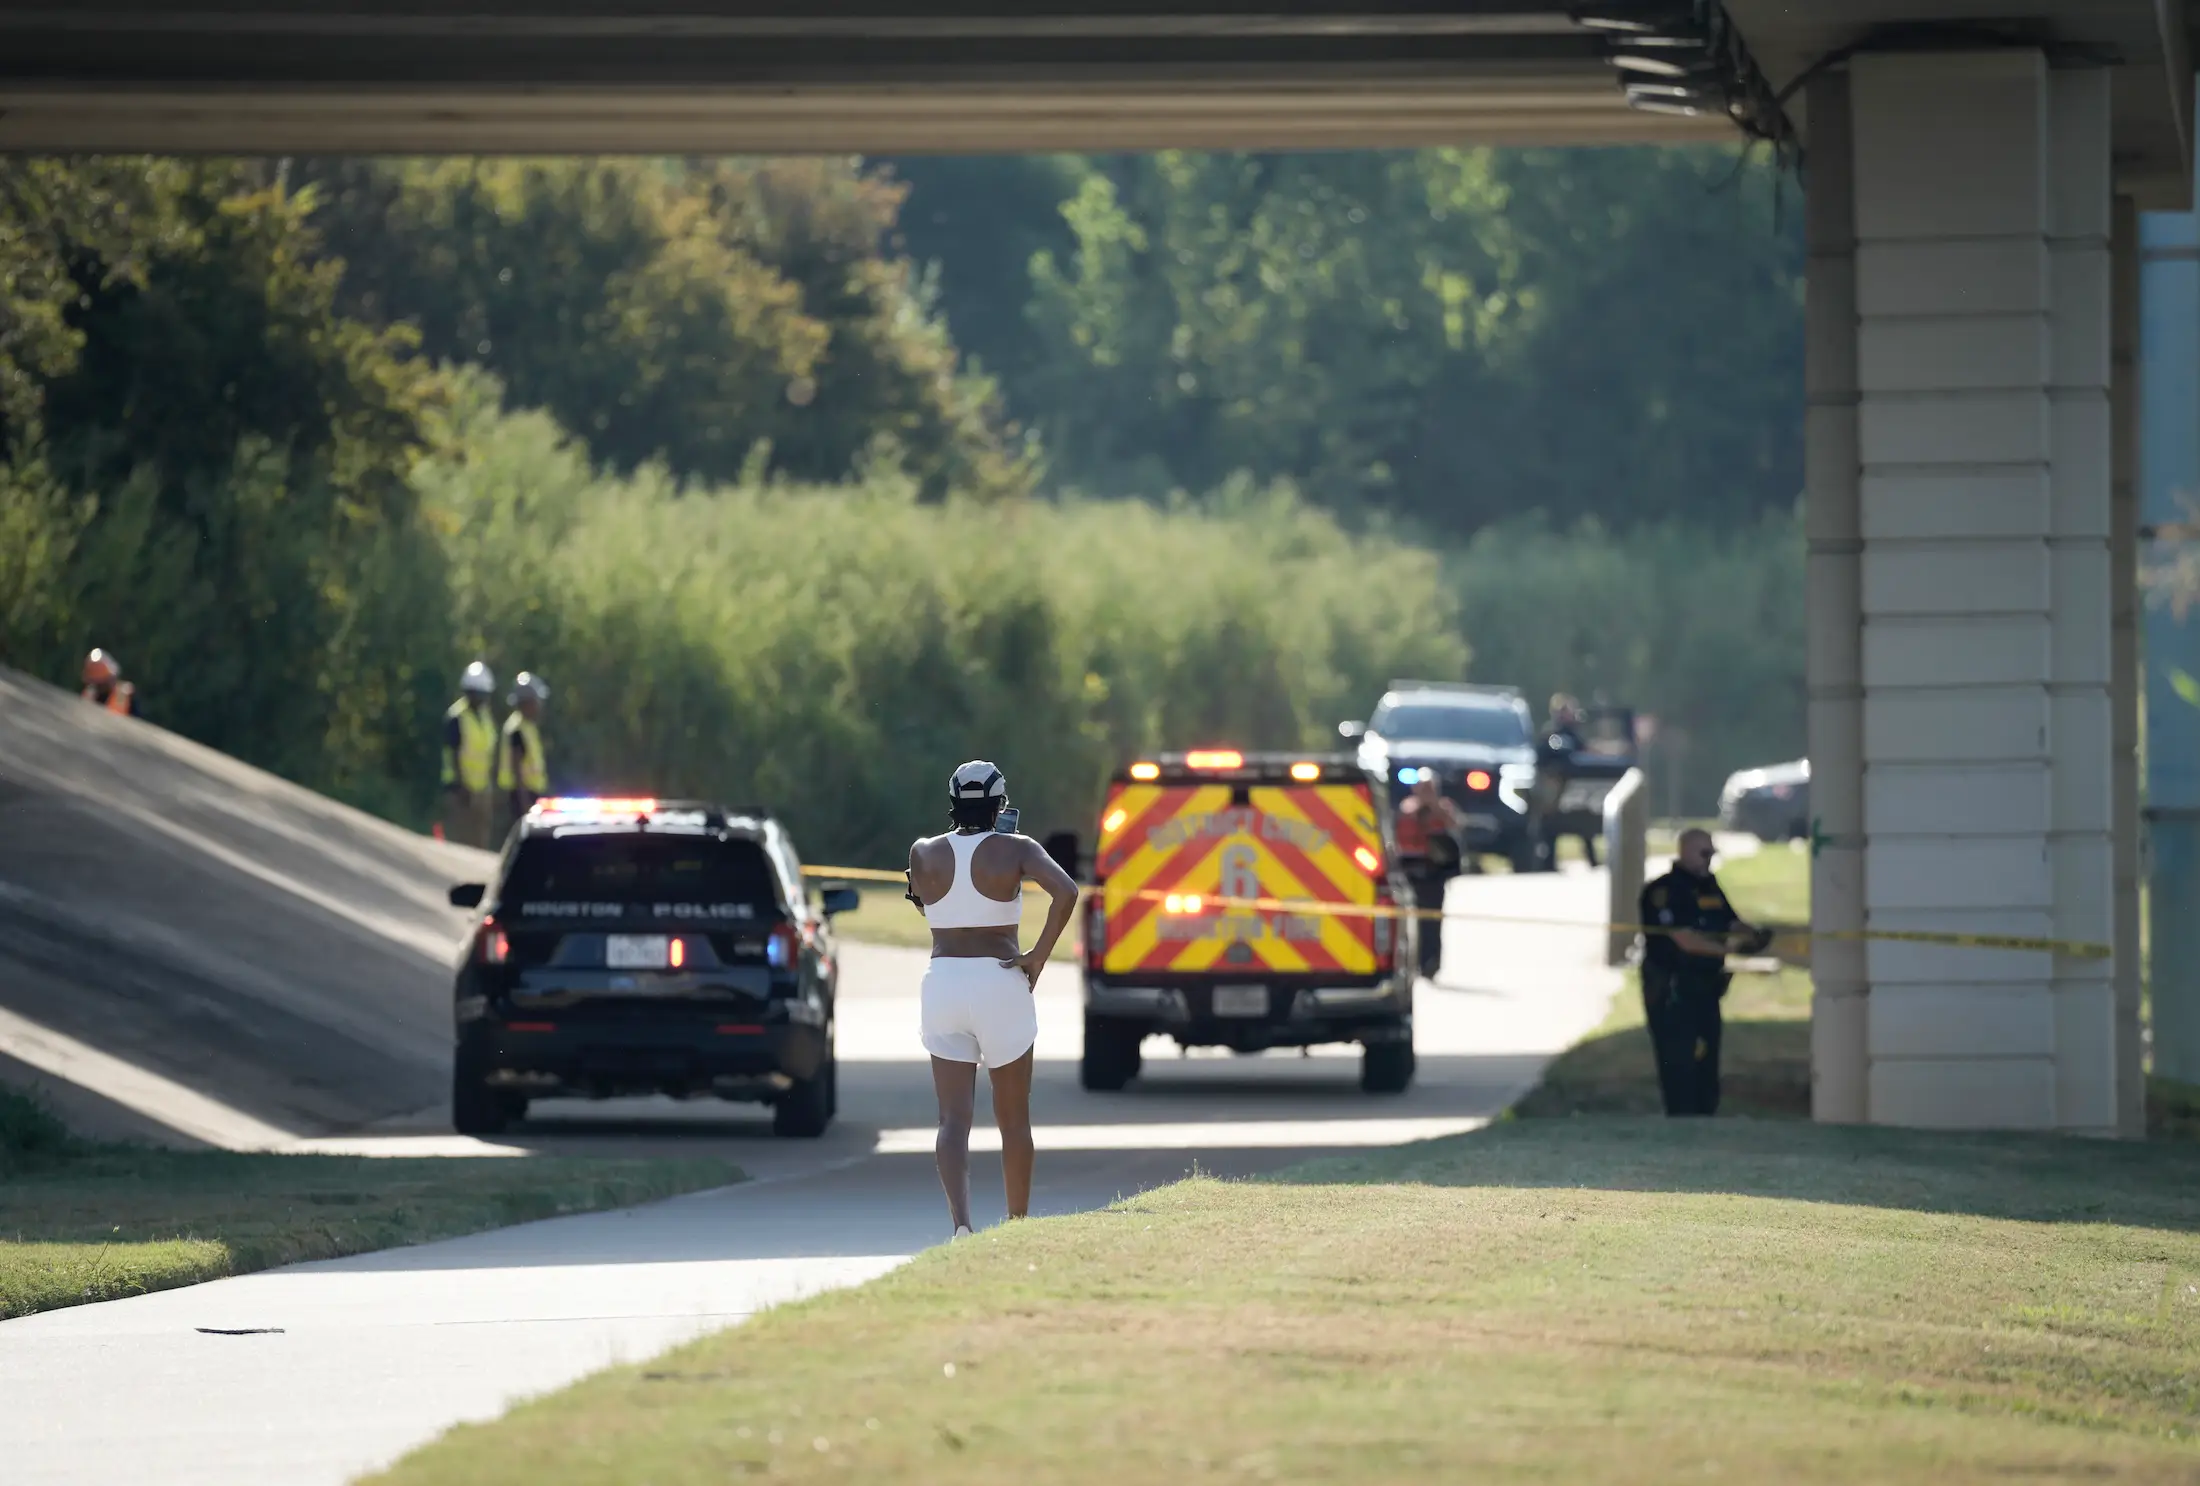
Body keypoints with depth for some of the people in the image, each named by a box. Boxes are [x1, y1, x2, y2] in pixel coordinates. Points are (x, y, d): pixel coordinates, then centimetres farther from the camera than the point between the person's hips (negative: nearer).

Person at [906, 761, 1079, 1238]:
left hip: (942, 982, 1)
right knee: (1013, 1118, 14)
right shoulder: (1016, 850, -5)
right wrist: (1038, 956, -14)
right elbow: (1066, 891, -21)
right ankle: (1017, 1228, 23)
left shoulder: (925, 853, 1)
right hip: (1001, 984, -1)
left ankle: (960, 1221, -25)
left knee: (953, 1119, -3)